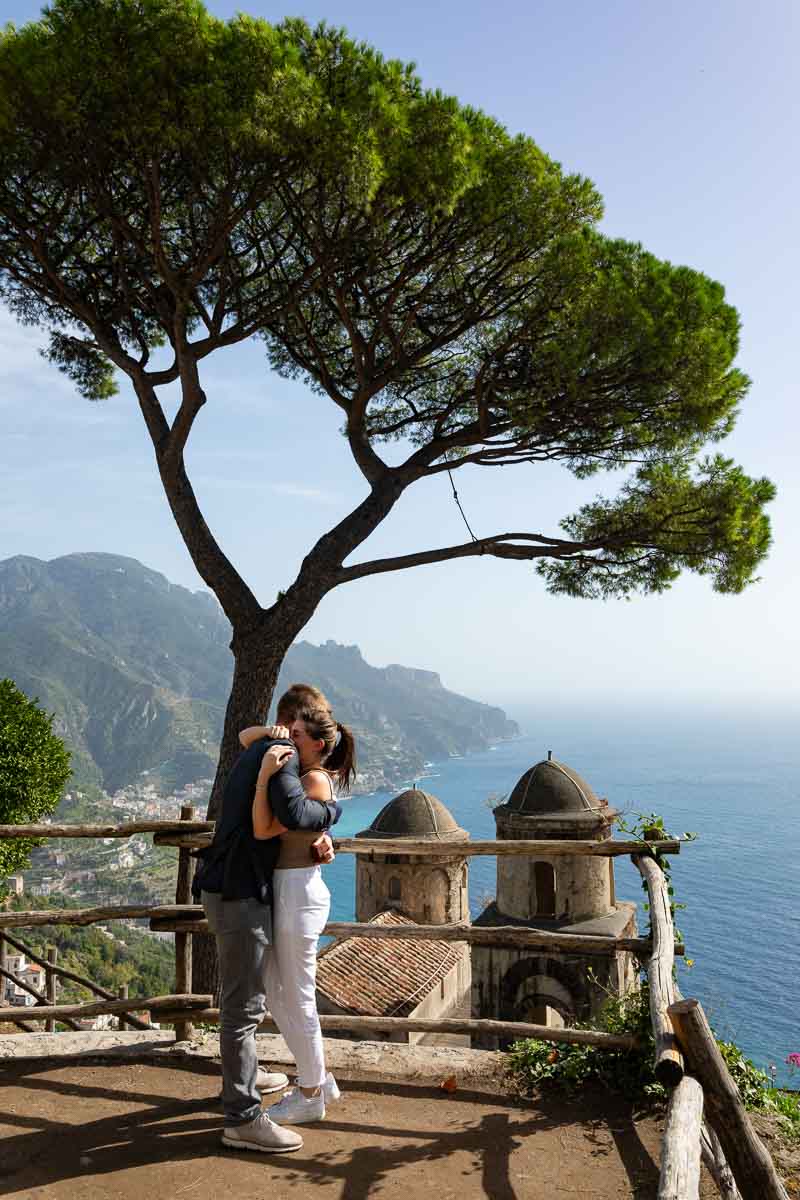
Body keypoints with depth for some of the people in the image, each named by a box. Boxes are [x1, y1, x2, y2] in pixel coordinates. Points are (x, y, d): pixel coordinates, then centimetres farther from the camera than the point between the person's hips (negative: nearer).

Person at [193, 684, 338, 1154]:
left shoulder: (257, 752, 16)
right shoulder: (282, 754, -16)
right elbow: (294, 812, -33)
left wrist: (321, 836, -2)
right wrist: (330, 812, -12)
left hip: (229, 889, 11)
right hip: (241, 893, -11)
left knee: (246, 992, 25)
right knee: (244, 1002, -4)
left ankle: (244, 1072, 42)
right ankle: (243, 1118, 3)